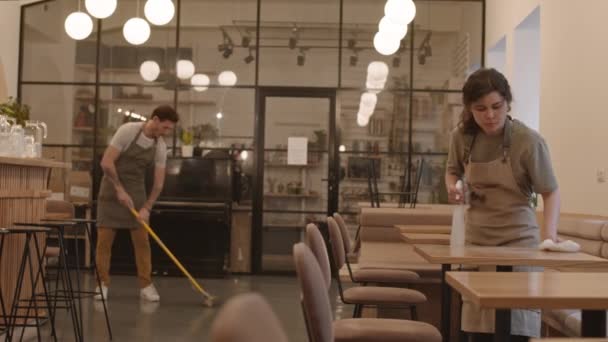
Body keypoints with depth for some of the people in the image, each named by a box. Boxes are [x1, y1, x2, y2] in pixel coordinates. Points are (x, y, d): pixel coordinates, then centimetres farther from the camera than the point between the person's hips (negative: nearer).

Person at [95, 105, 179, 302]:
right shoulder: (127, 131, -19)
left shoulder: (160, 147, -5)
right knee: (104, 239, -3)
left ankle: (146, 285, 9)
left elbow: (159, 183, -3)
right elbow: (106, 162, -20)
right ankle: (103, 284, 9)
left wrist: (147, 207, -13)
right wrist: (119, 189, -19)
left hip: (136, 193, 4)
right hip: (112, 190, -4)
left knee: (142, 240, 1)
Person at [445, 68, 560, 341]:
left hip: (517, 239, -4)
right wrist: (452, 187, -8)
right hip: (476, 238, 4)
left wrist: (549, 231, -27)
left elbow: (550, 192, -11)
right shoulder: (462, 136, -5)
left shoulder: (529, 141, -18)